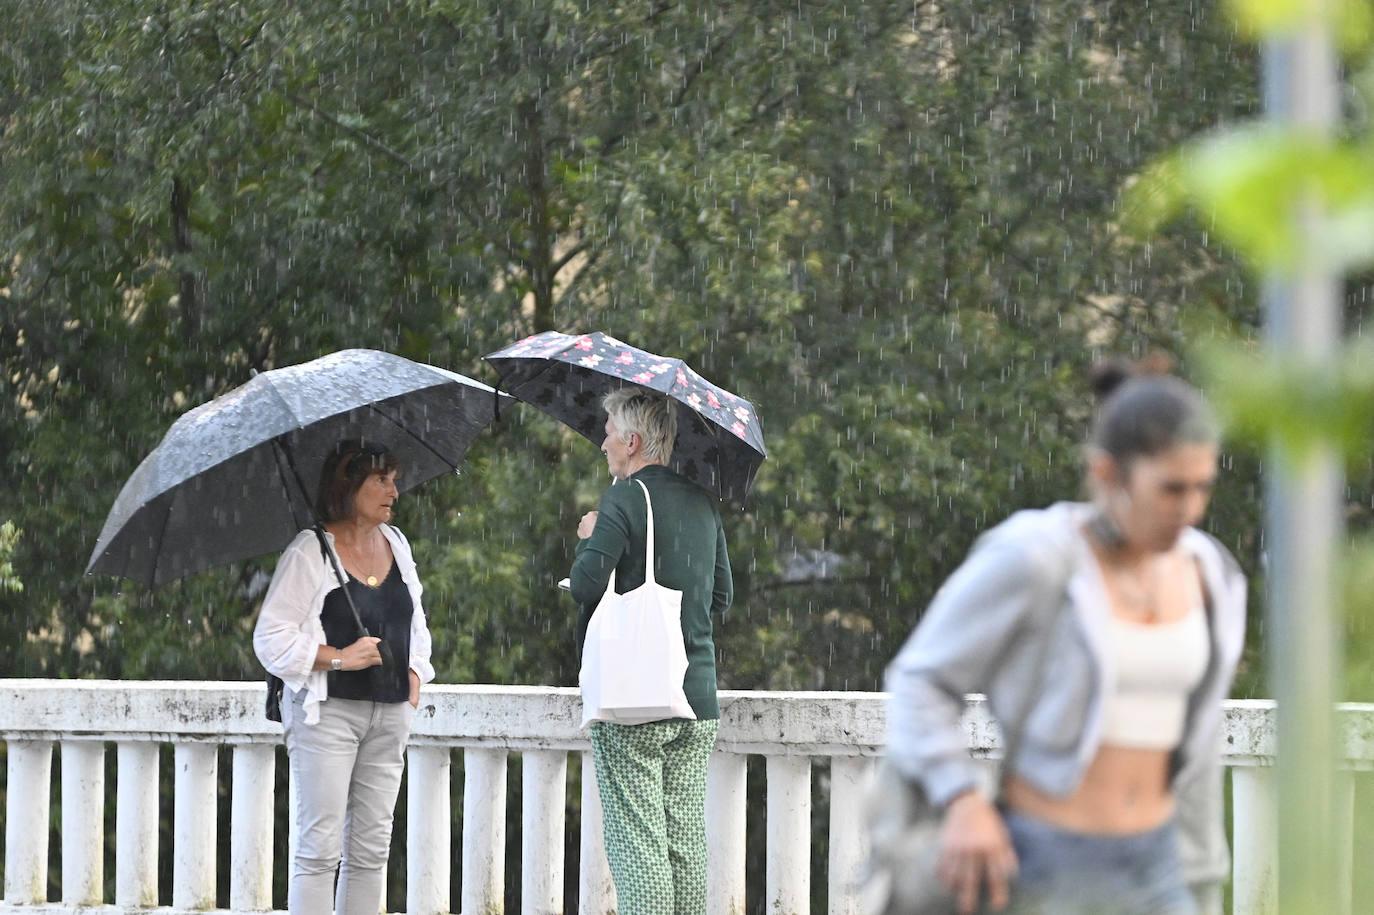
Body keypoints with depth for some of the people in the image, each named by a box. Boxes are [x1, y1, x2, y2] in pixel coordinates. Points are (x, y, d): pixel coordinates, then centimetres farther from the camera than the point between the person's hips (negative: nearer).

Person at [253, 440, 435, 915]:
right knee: (320, 848, -8)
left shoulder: (395, 544, 12)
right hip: (328, 711, -7)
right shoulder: (310, 551, -8)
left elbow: (415, 622, 25)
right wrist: (338, 658, -17)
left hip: (388, 714, 7)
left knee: (371, 849, 7)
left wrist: (416, 671, 8)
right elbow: (271, 639, -10)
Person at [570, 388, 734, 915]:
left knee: (637, 839, -5)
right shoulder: (702, 504, 11)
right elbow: (722, 596, 18)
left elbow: (585, 584, -18)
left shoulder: (625, 499, -11)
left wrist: (589, 538, 2)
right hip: (698, 696, 7)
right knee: (686, 838, 9)